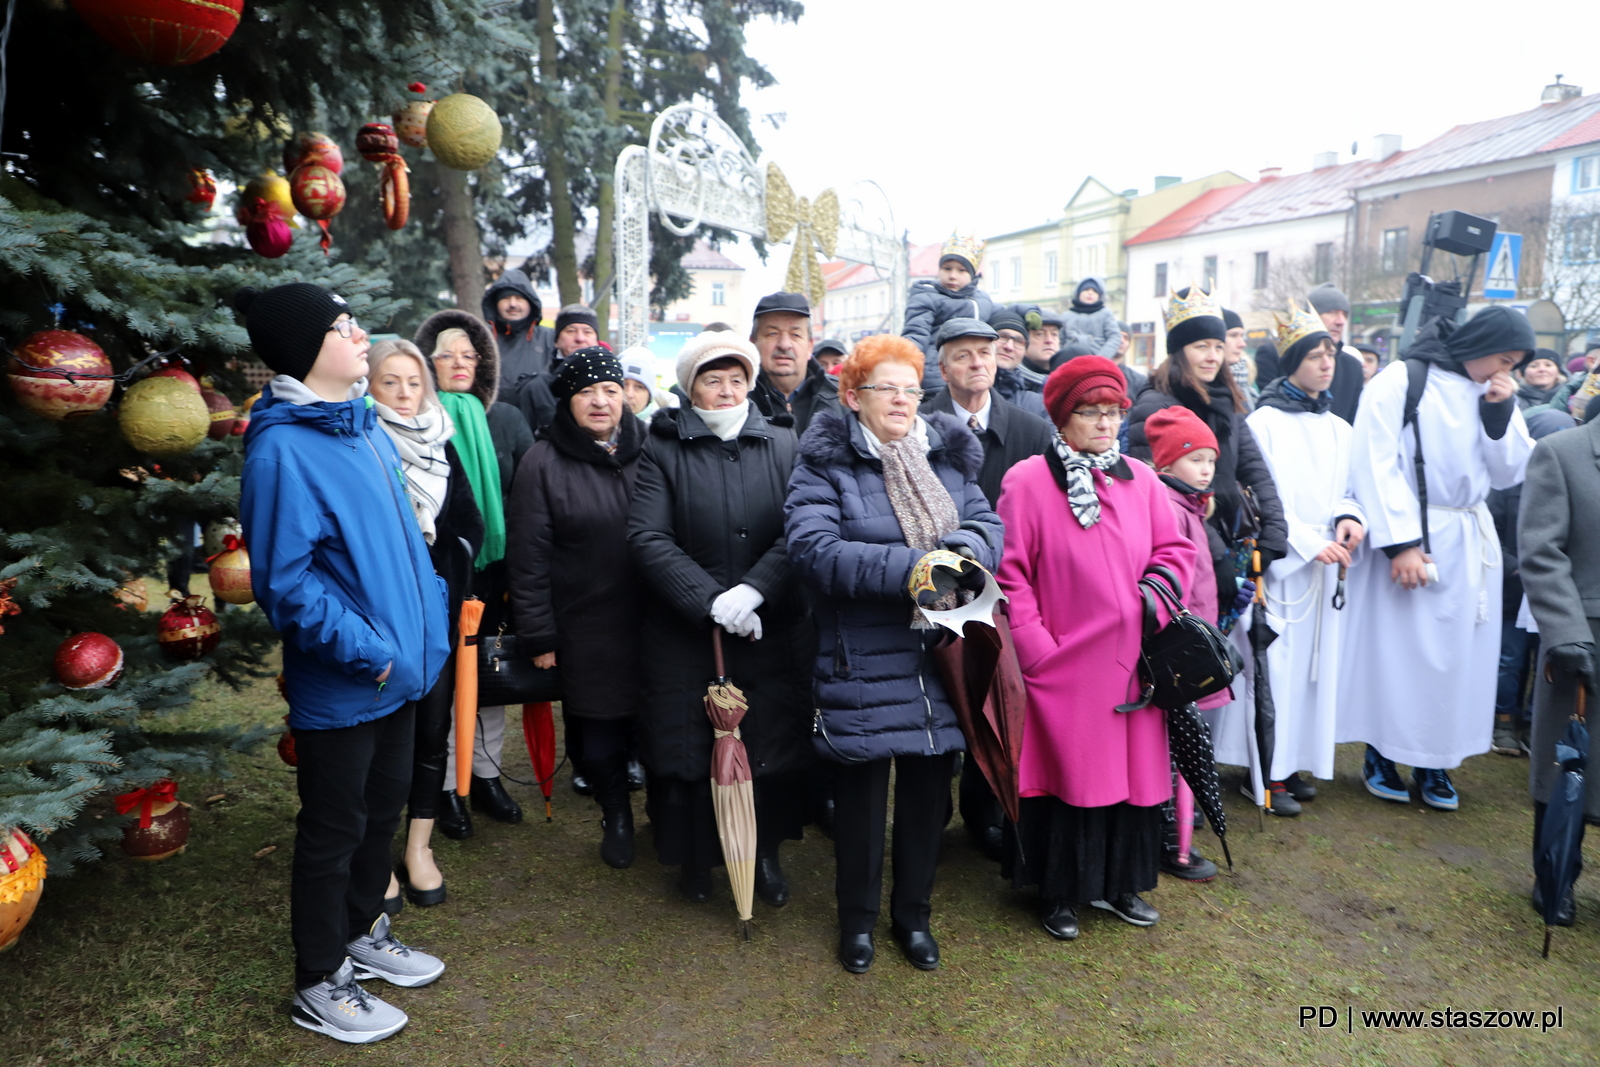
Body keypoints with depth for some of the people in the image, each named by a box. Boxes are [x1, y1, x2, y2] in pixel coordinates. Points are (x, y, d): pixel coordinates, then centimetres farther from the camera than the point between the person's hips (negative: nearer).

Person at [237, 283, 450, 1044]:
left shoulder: (363, 424, 6)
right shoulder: (282, 448, -20)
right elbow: (285, 581, -22)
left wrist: (427, 623, 9)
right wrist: (368, 650, -19)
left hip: (400, 665, 8)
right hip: (339, 686, -8)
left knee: (382, 810, 22)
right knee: (334, 830, 9)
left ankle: (363, 933, 44)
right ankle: (318, 986, 30)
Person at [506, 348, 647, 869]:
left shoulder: (648, 451, 4)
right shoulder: (544, 463, -3)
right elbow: (528, 557, -4)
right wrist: (538, 635, -5)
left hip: (649, 625, 2)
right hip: (584, 631, -2)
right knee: (596, 734, 7)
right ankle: (616, 817, 34)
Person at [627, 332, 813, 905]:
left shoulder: (782, 446, 5)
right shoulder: (664, 450, 1)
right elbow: (647, 537, -10)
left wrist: (753, 590, -20)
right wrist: (710, 601, -19)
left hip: (773, 630, 2)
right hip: (685, 634, -1)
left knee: (773, 744, 8)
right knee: (692, 747, 7)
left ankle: (766, 851, 29)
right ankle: (695, 858, 28)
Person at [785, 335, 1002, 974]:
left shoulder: (948, 458, 10)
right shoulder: (825, 464, -6)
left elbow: (989, 524, 3)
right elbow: (813, 549, -20)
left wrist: (963, 551, -21)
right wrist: (907, 568, -28)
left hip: (941, 656, 4)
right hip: (863, 662, -4)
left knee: (927, 787, 14)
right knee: (861, 788, 9)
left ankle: (914, 915, 35)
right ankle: (857, 918, 32)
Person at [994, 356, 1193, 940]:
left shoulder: (1140, 479, 6)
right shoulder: (1027, 481, -8)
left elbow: (1174, 549, 14)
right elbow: (1010, 574, -10)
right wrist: (1037, 649, -12)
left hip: (1132, 662, 5)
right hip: (1066, 667, -5)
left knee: (1135, 771, 13)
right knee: (1068, 776, 6)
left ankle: (1118, 883, 34)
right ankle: (1059, 893, 26)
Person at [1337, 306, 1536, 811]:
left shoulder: (1493, 396, 12)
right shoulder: (1402, 380, -8)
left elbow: (1507, 474, 9)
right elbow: (1377, 464, -14)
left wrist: (1501, 413, -5)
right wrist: (1401, 542, -19)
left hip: (1470, 544, 6)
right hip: (1411, 538, -6)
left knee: (1457, 654, 8)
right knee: (1397, 648, 0)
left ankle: (1436, 761, 20)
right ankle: (1381, 754, 15)